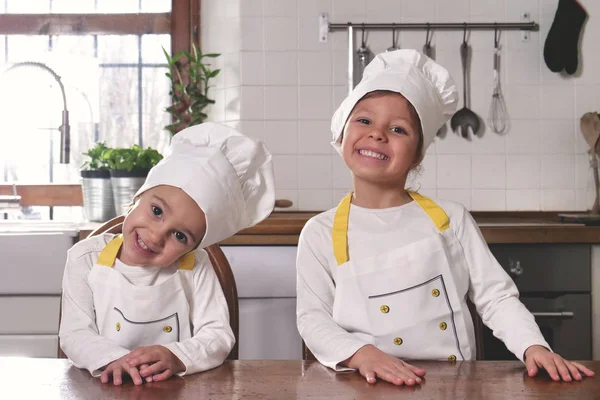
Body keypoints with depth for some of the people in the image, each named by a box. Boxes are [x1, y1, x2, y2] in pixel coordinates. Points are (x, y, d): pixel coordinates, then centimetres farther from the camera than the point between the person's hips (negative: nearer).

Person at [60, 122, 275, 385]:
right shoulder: (86, 259, -4)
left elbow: (218, 336, -8)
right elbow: (75, 335, -7)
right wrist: (115, 360, -27)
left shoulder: (195, 268, -5)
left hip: (180, 390, 0)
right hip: (103, 389, 0)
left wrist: (177, 358, -28)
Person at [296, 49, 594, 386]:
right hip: (368, 388, -1)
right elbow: (313, 317, -1)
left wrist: (534, 346, -13)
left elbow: (497, 297, 4)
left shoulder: (451, 219, 3)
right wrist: (361, 354, -19)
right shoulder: (321, 233, 2)